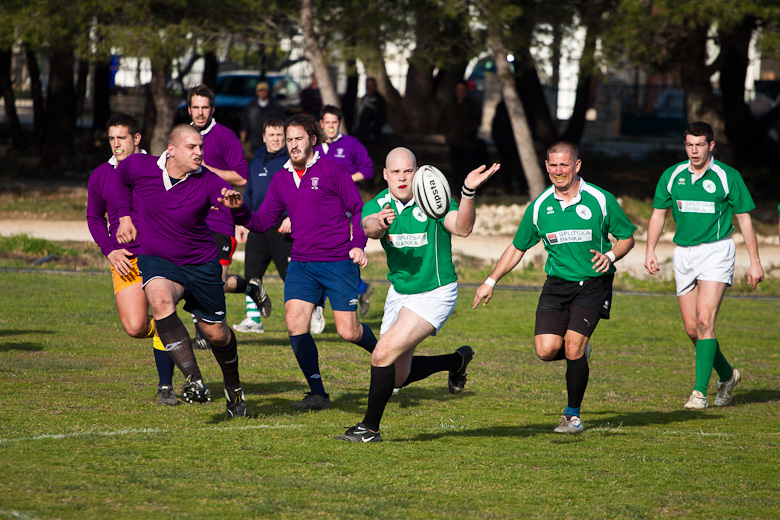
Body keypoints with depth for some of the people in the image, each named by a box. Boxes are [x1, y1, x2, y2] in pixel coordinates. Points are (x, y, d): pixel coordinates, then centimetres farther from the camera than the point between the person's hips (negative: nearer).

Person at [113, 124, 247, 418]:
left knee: (215, 333, 9)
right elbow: (121, 181, 12)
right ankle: (193, 380, -35)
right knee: (160, 299, -34)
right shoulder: (139, 167, -11)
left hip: (201, 263, 0)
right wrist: (125, 216, 7)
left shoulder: (207, 182, -16)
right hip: (156, 260, 0)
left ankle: (233, 387, 41)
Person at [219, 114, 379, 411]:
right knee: (295, 322, -13)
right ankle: (317, 394, -4)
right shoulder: (281, 180, 11)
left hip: (339, 262, -4)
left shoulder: (332, 170, -4)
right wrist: (240, 210, -9)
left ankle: (379, 351, 29)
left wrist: (359, 244, -15)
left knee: (348, 331, -6)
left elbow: (359, 209, -1)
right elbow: (264, 221, 10)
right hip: (301, 263, 4)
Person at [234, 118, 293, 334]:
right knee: (252, 272, 2)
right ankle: (253, 319, 8)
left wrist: (292, 217, -19)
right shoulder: (256, 161, 15)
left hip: (283, 228, -6)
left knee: (290, 275, -3)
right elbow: (249, 192, 23)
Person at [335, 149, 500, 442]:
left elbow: (462, 228, -32)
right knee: (397, 377, 12)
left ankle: (370, 428, -2)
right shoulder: (377, 206, -6)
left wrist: (468, 192, -50)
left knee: (384, 355, -18)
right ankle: (457, 360, 37)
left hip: (435, 294, -6)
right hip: (399, 293, 6)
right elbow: (369, 228, -29)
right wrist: (379, 224, -54)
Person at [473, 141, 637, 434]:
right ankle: (579, 354, 23)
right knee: (546, 349, -14)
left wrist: (610, 256, -17)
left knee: (573, 347, -17)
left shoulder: (600, 200, -7)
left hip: (593, 284, -3)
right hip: (557, 285, 3)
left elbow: (627, 237, 3)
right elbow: (517, 248, 12)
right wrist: (491, 281, 10)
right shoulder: (539, 206, 1)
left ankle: (573, 415, 2)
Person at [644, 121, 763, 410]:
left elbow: (744, 218, 1)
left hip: (716, 251, -5)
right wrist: (650, 250, 1)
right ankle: (727, 375, 29)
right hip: (683, 254, 5)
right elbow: (658, 213, 14)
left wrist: (755, 262, -1)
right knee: (692, 328, 5)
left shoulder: (728, 177, -4)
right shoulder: (672, 176, 5)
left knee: (704, 320, -18)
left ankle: (700, 392, -17)